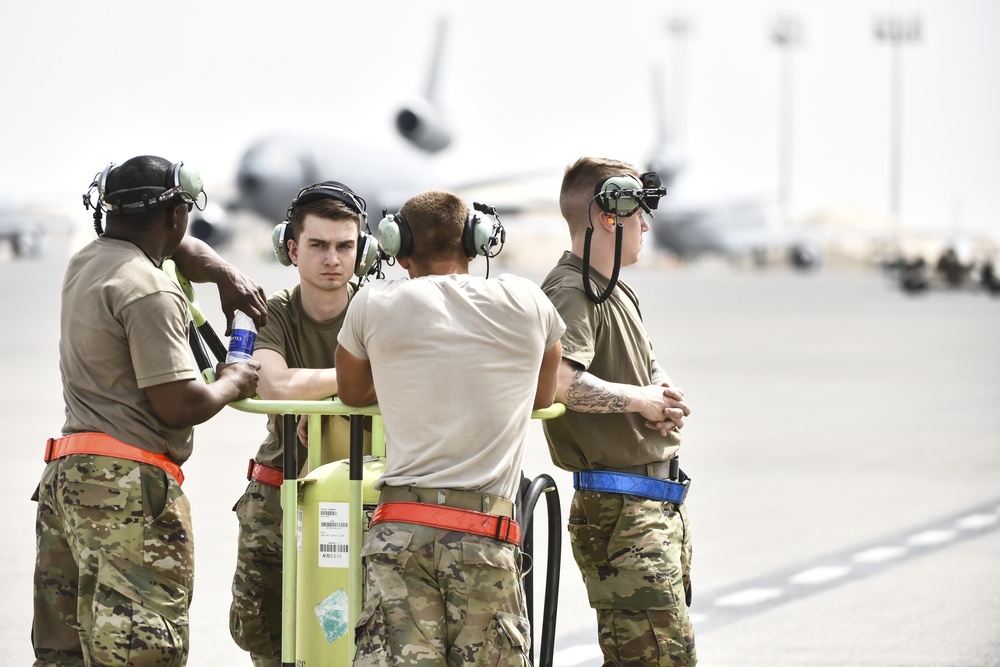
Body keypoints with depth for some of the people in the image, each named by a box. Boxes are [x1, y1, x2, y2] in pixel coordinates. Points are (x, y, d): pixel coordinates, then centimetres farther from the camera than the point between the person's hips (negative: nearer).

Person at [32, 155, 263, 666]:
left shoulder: (85, 264, 16)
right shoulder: (148, 291, -12)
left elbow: (176, 248, 36)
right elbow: (179, 406, -16)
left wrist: (225, 275, 19)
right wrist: (232, 383, 3)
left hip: (65, 472, 10)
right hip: (127, 489, -10)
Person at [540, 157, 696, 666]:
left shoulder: (616, 292, 19)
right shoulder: (571, 291, -15)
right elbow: (559, 381, -32)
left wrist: (667, 398, 3)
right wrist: (640, 399, -18)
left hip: (659, 503, 10)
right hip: (618, 507, -10)